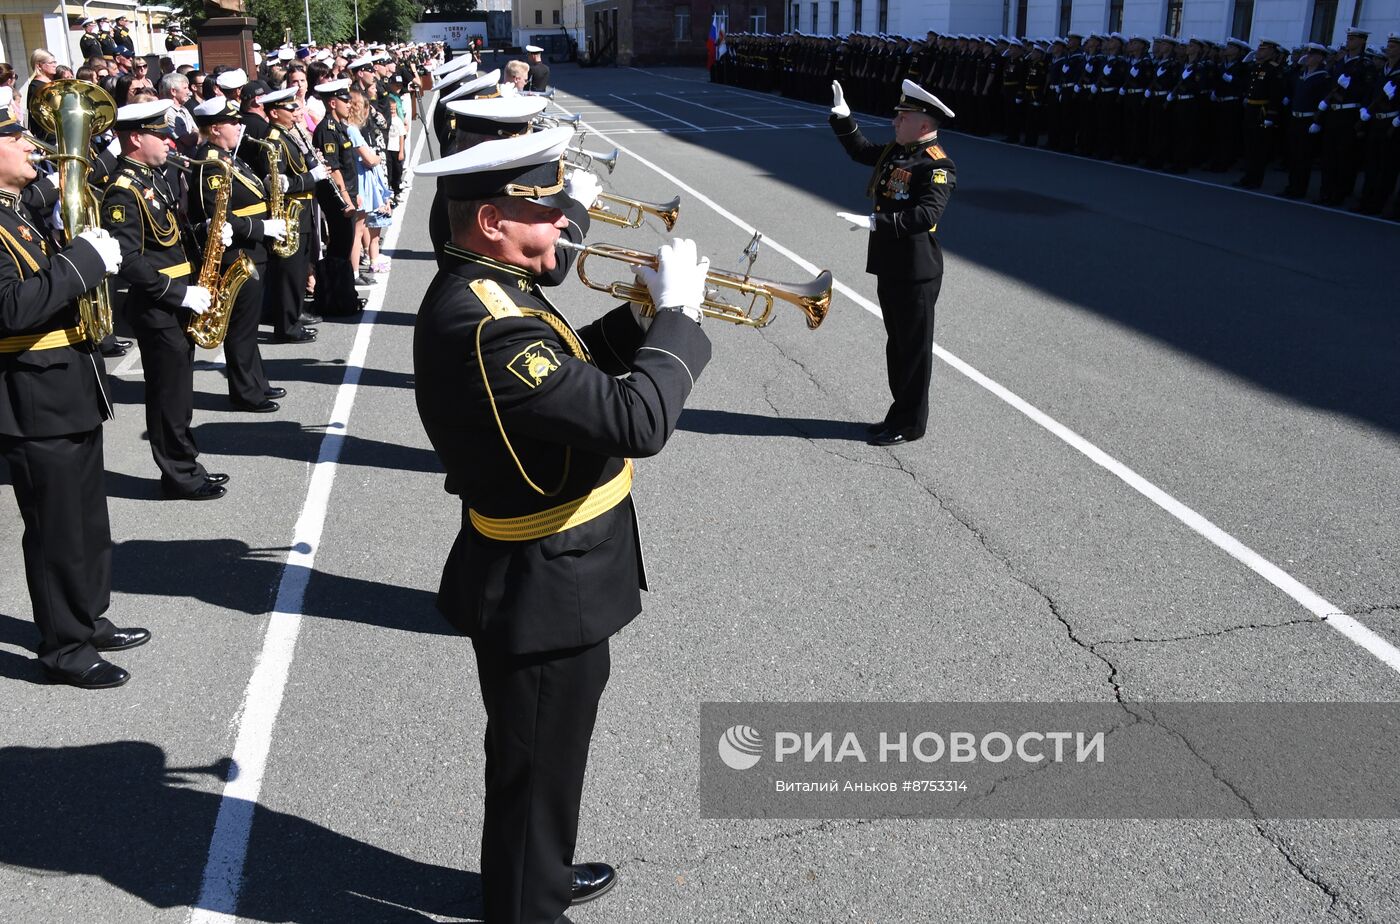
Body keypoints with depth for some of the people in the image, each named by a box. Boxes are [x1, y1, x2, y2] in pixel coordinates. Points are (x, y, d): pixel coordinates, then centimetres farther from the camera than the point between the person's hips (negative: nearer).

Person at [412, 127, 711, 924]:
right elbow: (638, 420, -35)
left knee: (549, 752, 28)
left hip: (547, 576, 10)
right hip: (545, 594, -10)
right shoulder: (484, 324, -31)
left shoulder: (484, 290, 2)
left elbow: (570, 367, 15)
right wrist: (678, 314, -21)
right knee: (537, 763, 11)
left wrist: (646, 315, 0)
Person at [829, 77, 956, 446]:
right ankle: (901, 413, 31)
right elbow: (861, 151, 27)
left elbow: (927, 215, -30)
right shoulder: (895, 152, 9)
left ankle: (910, 424, 14)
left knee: (914, 348, 3)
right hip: (889, 267, 9)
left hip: (916, 273, -9)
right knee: (897, 343, 18)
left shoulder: (937, 165, -18)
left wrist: (875, 222, -33)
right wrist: (842, 116, 14)